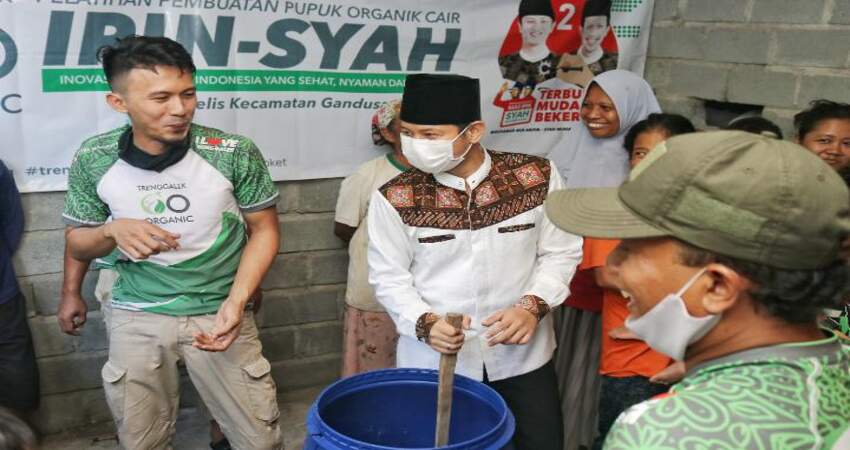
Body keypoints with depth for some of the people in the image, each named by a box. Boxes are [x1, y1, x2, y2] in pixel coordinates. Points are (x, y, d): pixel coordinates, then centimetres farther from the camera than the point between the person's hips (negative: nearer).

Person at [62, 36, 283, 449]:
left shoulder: (235, 154, -14)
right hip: (136, 317, 2)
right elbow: (77, 244, 5)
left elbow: (264, 230, -3)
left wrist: (236, 302, -16)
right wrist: (114, 231, -19)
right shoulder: (93, 161, -9)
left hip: (218, 312, -1)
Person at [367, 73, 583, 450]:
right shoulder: (394, 199, -13)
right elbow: (389, 278, -4)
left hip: (523, 353, 2)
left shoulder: (537, 176, -9)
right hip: (432, 359, -1)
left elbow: (560, 252, 0)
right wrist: (425, 323, -20)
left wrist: (532, 306, -15)